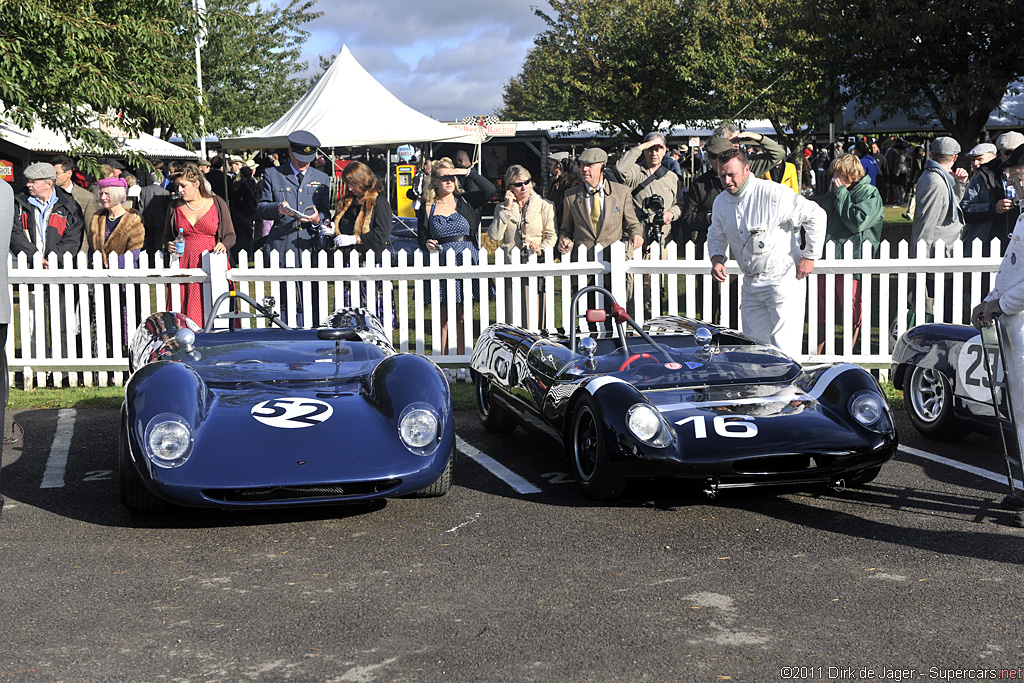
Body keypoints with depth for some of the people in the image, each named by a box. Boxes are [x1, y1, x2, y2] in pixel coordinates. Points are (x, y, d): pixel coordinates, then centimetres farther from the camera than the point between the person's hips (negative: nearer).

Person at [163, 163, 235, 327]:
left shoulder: (217, 203, 4)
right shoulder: (175, 207, 11)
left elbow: (230, 235, 8)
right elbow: (167, 236, 21)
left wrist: (223, 245, -13)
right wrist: (170, 246, -1)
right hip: (184, 267, 2)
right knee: (185, 317, -7)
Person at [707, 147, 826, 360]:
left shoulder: (772, 193, -17)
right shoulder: (720, 202, 5)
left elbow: (815, 215, -12)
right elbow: (716, 235, 23)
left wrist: (809, 257, -9)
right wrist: (716, 259, 2)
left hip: (783, 279, -7)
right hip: (751, 283, 7)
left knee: (785, 347, -11)